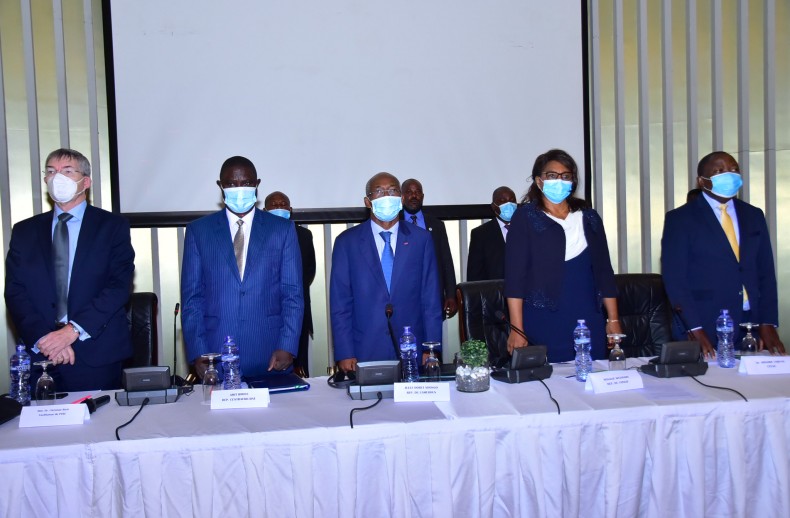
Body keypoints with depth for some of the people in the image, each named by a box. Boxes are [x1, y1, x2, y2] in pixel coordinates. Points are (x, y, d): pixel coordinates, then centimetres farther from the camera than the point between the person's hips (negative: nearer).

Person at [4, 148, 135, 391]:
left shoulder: (113, 226, 3)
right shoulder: (24, 231, 12)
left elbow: (120, 285, -6)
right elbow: (14, 291, 4)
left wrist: (73, 330, -16)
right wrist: (43, 338, -12)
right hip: (39, 355, 2)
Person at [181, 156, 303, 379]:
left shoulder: (282, 229, 5)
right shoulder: (198, 231, 7)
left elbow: (293, 294, 2)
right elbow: (192, 297, 4)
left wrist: (287, 347, -8)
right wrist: (197, 353, -4)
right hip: (216, 356, 0)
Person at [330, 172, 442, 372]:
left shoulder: (421, 239, 5)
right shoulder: (347, 242, 2)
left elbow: (431, 300, 4)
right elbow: (340, 303, 0)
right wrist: (344, 354, -6)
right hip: (364, 354, -1)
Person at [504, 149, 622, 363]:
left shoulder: (589, 218, 11)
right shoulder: (525, 217, -1)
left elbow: (604, 270, 13)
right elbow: (515, 275, -7)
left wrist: (613, 320, 9)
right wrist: (516, 329, -13)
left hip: (588, 321, 4)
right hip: (543, 323, -3)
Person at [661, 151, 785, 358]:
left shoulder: (754, 215, 12)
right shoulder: (680, 218, -3)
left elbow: (766, 272, 11)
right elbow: (674, 277, -9)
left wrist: (768, 324, 1)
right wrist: (695, 330, -15)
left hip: (752, 326, 4)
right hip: (705, 329, -4)